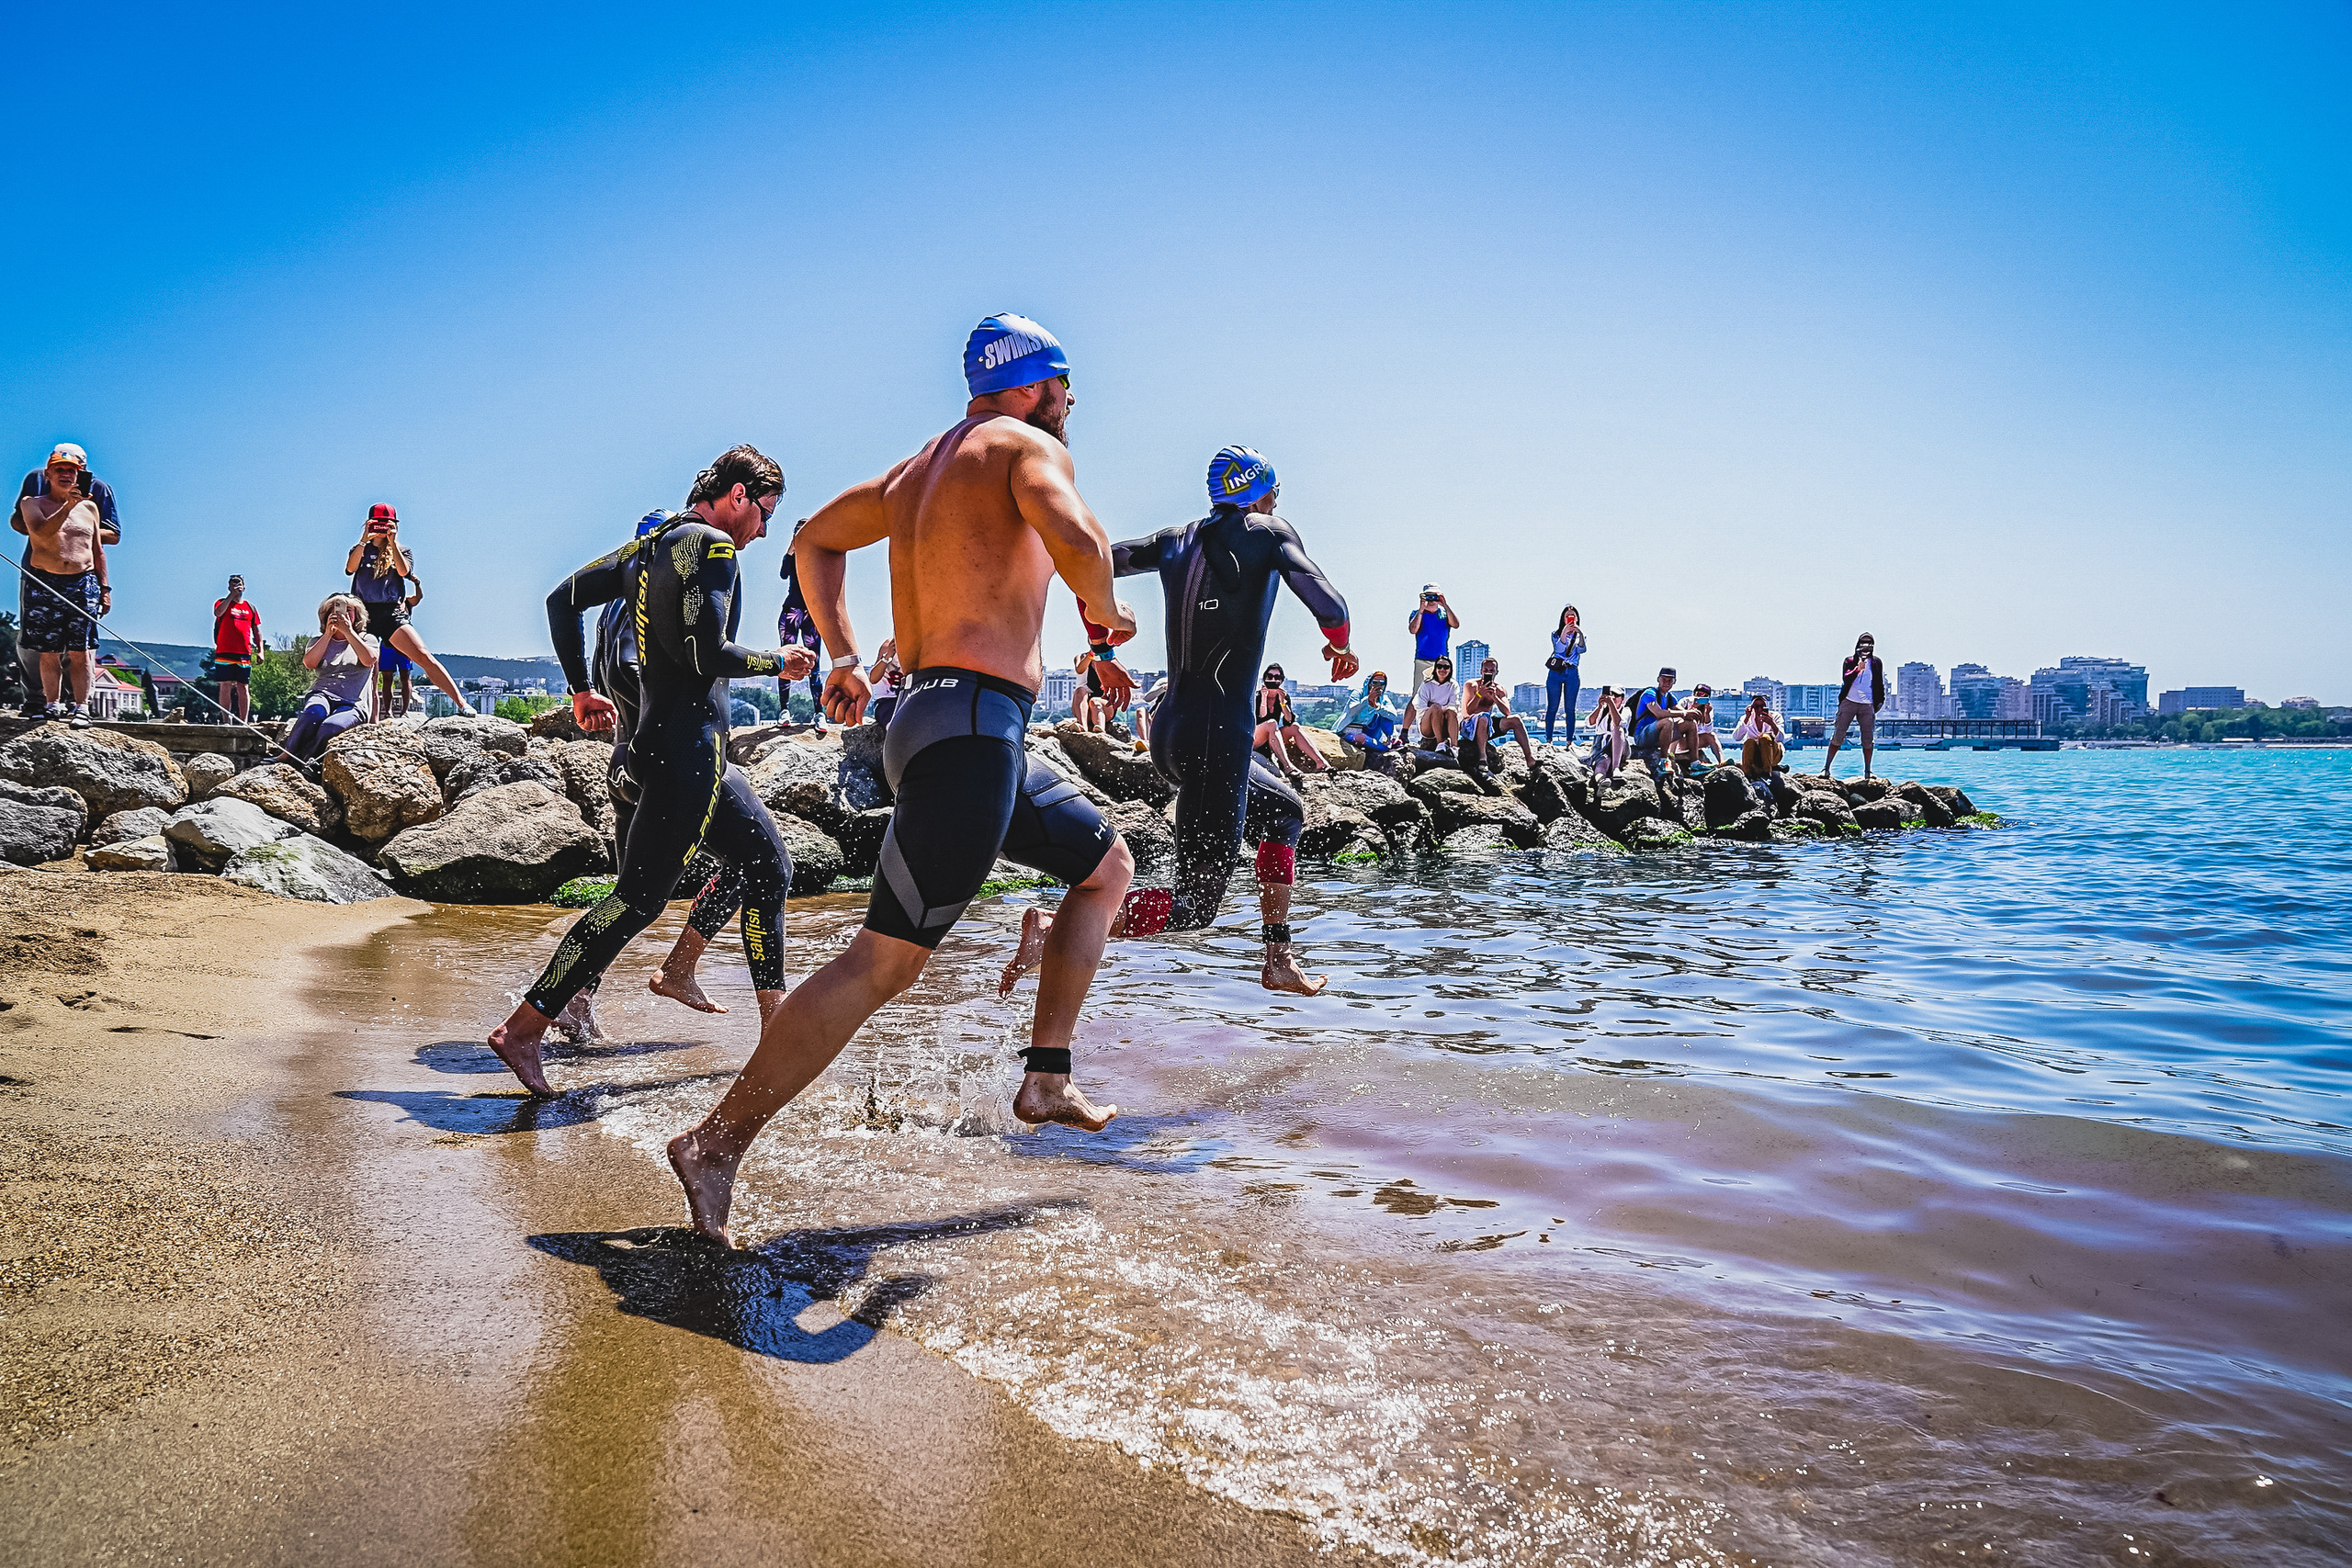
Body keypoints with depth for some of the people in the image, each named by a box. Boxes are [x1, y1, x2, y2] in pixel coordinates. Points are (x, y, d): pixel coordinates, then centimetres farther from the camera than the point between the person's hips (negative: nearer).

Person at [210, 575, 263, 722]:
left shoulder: (249, 606, 16)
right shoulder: (222, 603, 8)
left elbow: (256, 629, 16)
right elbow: (217, 613, -16)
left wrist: (260, 650, 7)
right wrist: (232, 595, -11)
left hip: (244, 654, 2)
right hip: (225, 653, -2)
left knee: (243, 688, 1)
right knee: (225, 687, -3)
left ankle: (244, 721, 1)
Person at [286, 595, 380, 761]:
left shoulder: (367, 640, 18)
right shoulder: (319, 641, 23)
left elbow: (369, 660, -6)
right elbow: (309, 663, 1)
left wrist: (348, 631, -6)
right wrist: (328, 633, -1)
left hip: (353, 704, -2)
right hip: (322, 695, 2)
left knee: (330, 727, -37)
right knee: (315, 712, -38)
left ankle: (297, 764, -31)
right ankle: (287, 755, -33)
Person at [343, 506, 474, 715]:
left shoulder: (402, 551, 14)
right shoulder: (361, 550, 17)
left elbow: (403, 571, -7)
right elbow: (350, 568, -4)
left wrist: (392, 542, -12)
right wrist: (364, 540, -11)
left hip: (393, 615, -2)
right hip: (364, 615, 2)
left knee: (424, 657, -19)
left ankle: (461, 703, -26)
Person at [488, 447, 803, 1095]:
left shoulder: (649, 544, 16)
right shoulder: (712, 545, -11)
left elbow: (563, 599, 19)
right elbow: (708, 654, -22)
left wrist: (581, 689, 21)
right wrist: (779, 661, -5)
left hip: (699, 754, 11)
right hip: (688, 751, -11)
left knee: (768, 863, 16)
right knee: (637, 900, -8)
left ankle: (778, 1021, 20)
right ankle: (522, 1029, -4)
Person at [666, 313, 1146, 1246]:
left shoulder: (917, 469, 23)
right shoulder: (1026, 446, -2)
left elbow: (817, 537, 31)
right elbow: (1072, 535, -24)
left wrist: (842, 656, 23)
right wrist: (1105, 610, -3)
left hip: (930, 720, 10)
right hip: (970, 724, -10)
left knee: (1108, 868, 22)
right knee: (884, 962, -12)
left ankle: (1044, 1080, 20)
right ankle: (717, 1145, -9)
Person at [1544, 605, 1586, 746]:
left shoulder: (1579, 635, 12)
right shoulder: (1556, 634, 8)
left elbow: (1581, 650, -9)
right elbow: (1559, 649, -11)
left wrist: (1580, 634, -25)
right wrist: (1564, 633, -26)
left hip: (1572, 674, 1)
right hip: (1555, 672, -1)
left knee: (1570, 708, 0)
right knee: (1552, 707, -3)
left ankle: (1570, 740, 3)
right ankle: (1548, 739, -1)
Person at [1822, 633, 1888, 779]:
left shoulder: (1876, 663, 9)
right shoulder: (1850, 660, 4)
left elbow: (1880, 683, 17)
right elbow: (1845, 679, -9)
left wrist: (1881, 700, 16)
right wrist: (1858, 669, -22)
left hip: (1868, 705, 2)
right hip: (1849, 702, -2)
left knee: (1868, 738, 2)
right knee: (1838, 735, -5)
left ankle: (1867, 771, 12)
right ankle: (1826, 768, 0)